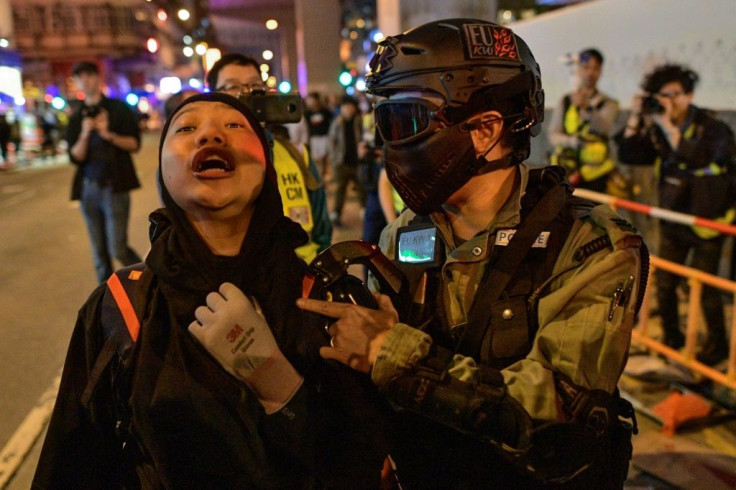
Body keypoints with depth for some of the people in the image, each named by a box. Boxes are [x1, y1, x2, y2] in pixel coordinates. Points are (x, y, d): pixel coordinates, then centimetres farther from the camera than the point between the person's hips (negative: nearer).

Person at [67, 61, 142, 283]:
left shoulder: (118, 109, 3)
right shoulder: (76, 119, 10)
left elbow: (134, 144, -3)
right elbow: (75, 157, 1)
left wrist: (109, 135, -19)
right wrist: (85, 134, -16)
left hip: (114, 187, -3)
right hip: (88, 190, 4)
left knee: (118, 249, -7)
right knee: (99, 252, 7)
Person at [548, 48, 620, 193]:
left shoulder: (608, 104, 5)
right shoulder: (565, 102, 11)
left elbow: (604, 127, -17)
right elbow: (553, 135, 2)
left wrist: (587, 107, -35)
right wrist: (573, 141, -19)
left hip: (593, 172, -2)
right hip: (567, 169, 2)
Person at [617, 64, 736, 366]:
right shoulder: (658, 129, 1)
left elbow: (694, 158, -32)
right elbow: (628, 156, -4)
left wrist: (667, 124, -32)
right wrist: (636, 118, -12)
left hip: (706, 220, -5)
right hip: (672, 219, 5)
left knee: (704, 286, 0)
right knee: (664, 284, 8)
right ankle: (671, 338, 27)